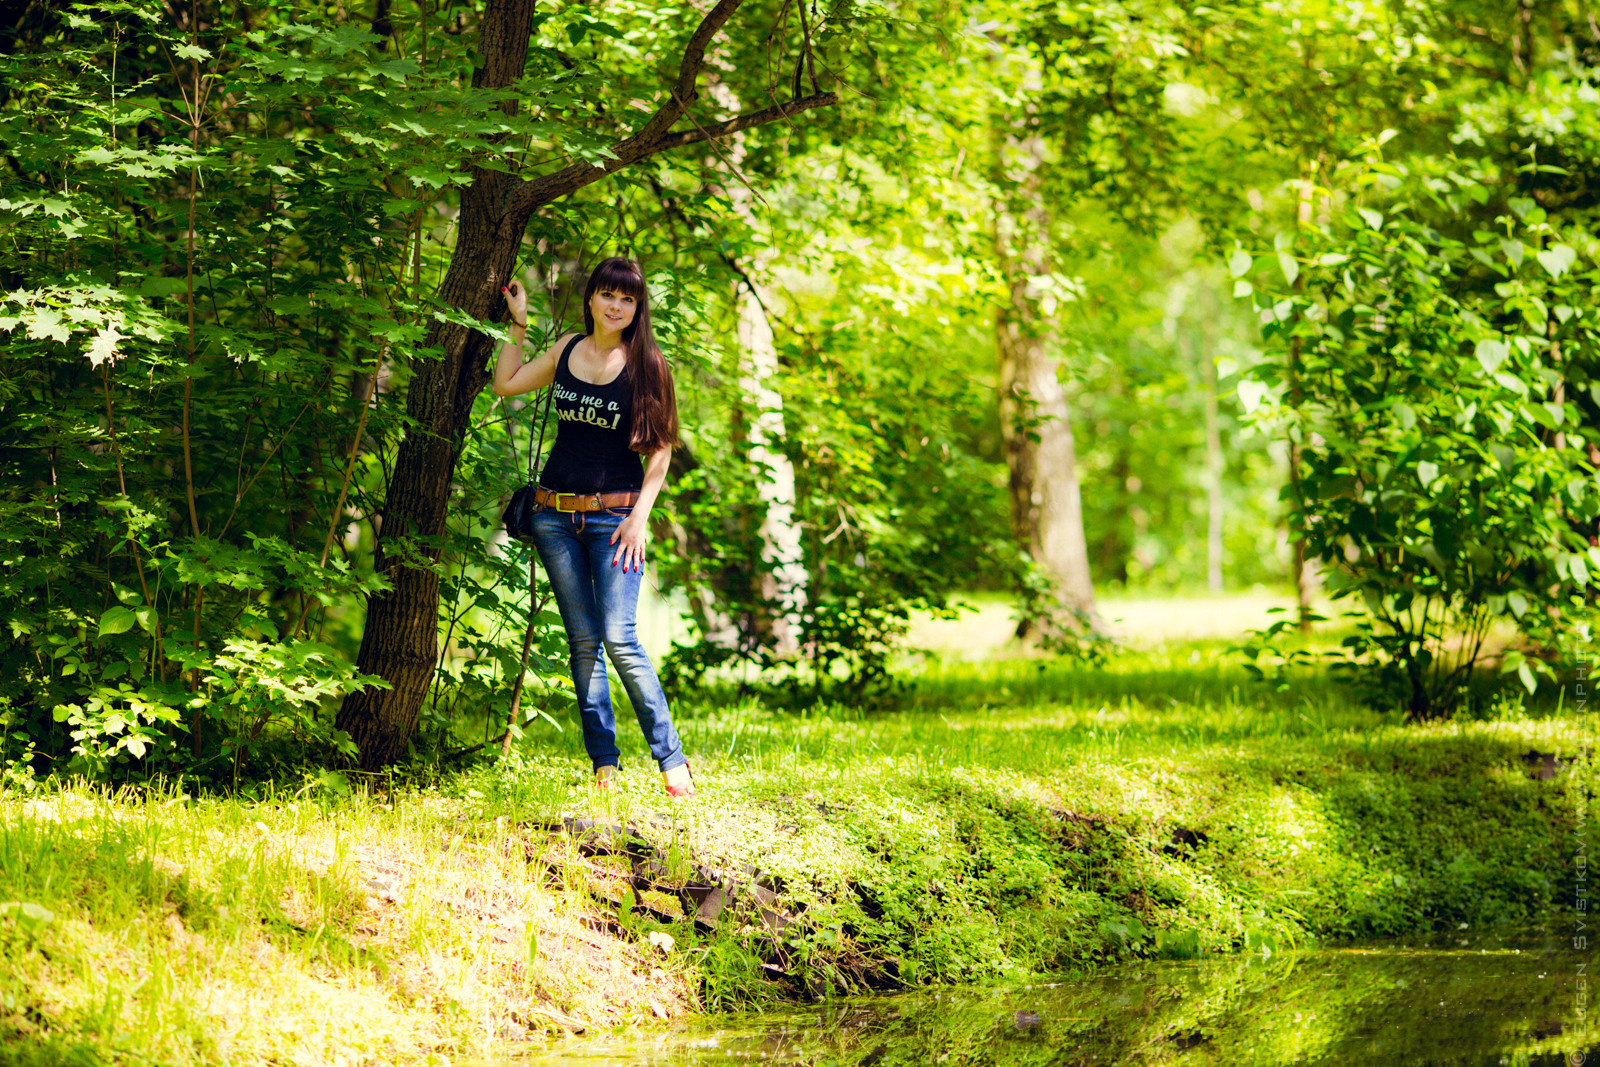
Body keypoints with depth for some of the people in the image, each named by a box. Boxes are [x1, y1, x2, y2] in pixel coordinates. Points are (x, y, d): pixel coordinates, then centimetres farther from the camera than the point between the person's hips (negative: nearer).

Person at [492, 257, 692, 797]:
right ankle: (604, 766, 8)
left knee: (620, 639, -15)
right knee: (582, 640, 4)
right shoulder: (568, 349, 8)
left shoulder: (647, 363, -3)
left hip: (614, 514, -4)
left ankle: (671, 759, -8)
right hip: (554, 513, 4)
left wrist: (640, 516, -10)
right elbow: (506, 383, 20)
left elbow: (661, 448, -3)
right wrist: (519, 323, 18)